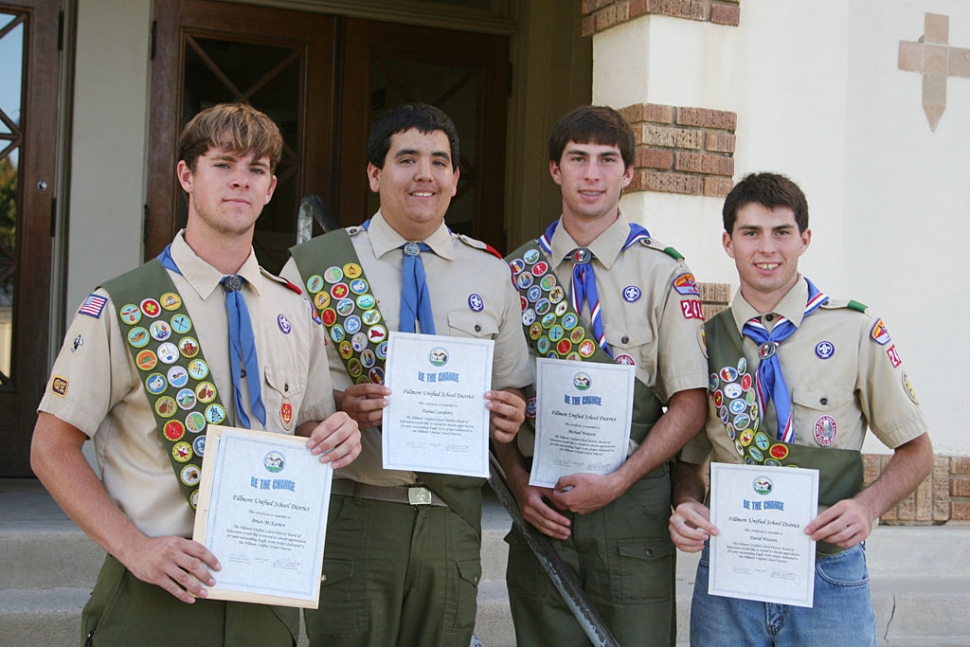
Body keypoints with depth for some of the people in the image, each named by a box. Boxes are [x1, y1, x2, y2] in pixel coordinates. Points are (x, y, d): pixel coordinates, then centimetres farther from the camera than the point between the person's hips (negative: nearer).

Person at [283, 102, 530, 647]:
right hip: (352, 513, -2)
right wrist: (339, 406, -18)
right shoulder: (315, 267, 1)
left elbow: (512, 388, 16)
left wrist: (510, 415, -8)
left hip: (452, 515, 3)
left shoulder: (491, 274, 9)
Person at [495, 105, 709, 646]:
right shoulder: (520, 271, 8)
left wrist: (616, 483, -12)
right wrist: (519, 483, -3)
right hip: (540, 508, 2)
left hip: (632, 502, -2)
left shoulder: (663, 274, 0)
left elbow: (690, 405, -4)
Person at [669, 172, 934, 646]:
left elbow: (916, 451, 4)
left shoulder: (857, 334, -3)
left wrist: (868, 505, -14)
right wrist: (687, 505, -8)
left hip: (828, 576, -1)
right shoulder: (705, 340, 3)